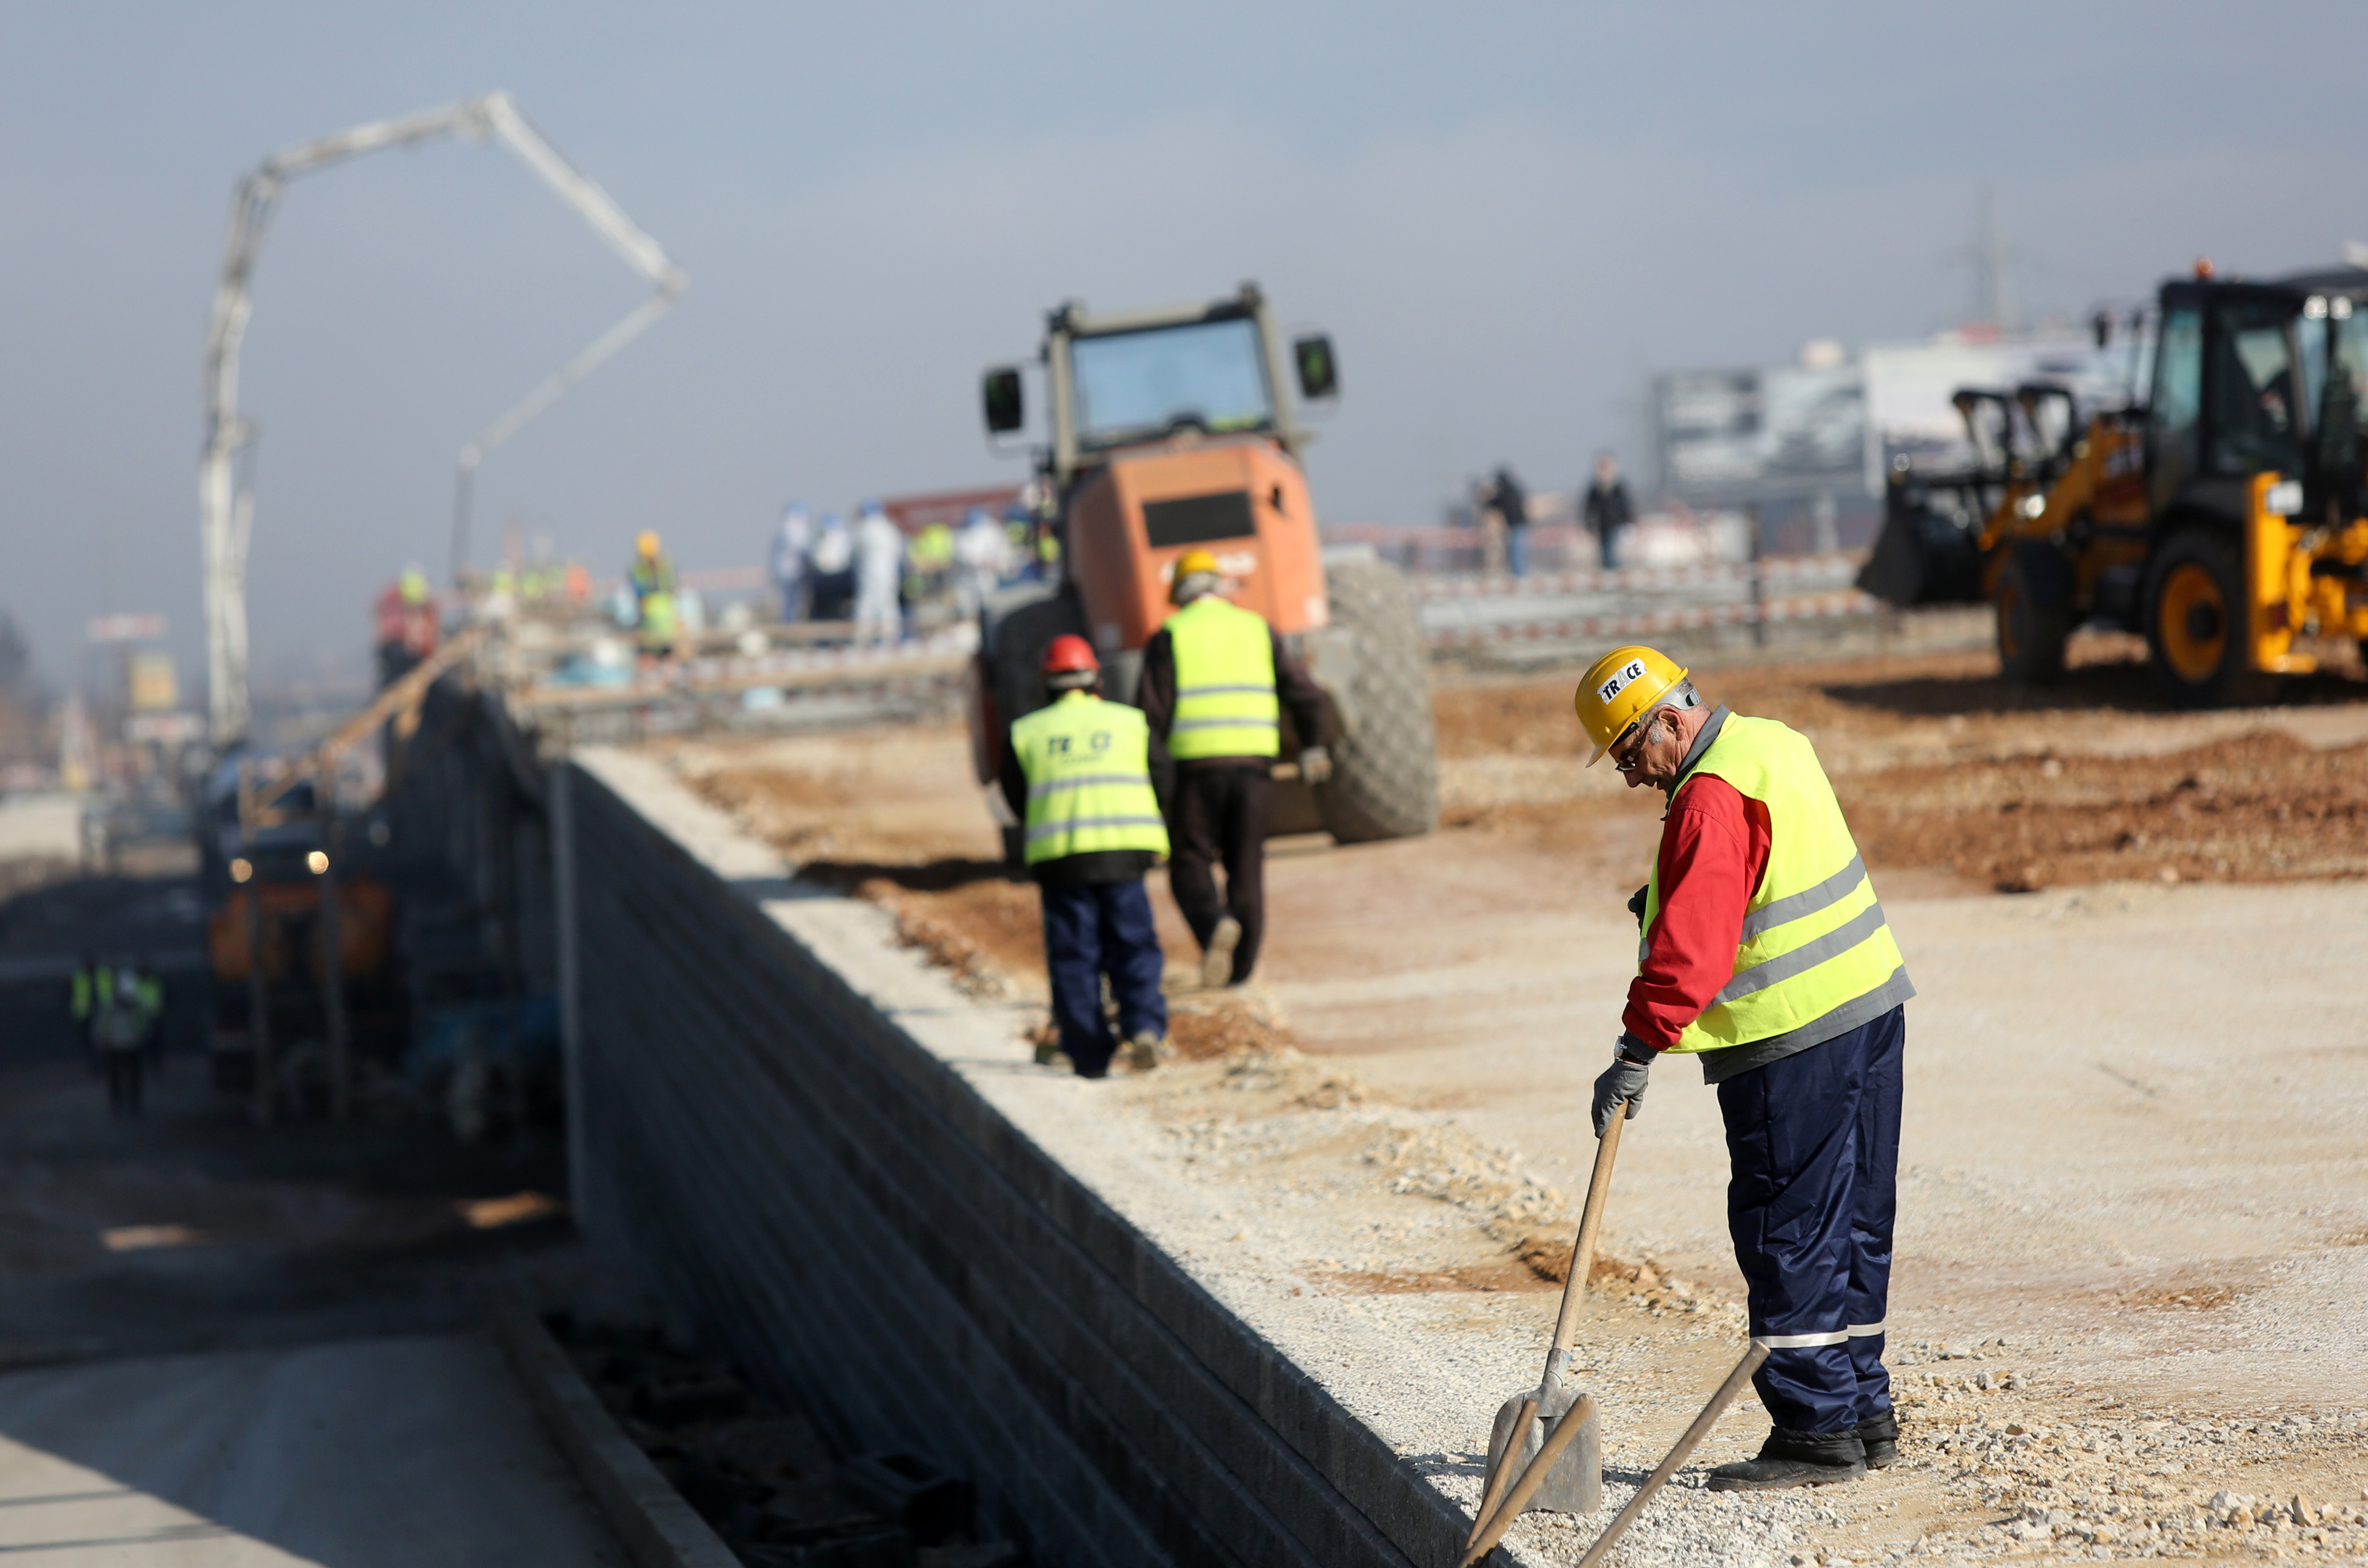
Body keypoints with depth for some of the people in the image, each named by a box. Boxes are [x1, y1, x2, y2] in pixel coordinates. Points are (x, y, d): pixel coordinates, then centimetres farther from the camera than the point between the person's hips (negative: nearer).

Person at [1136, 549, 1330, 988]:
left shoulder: (1169, 636, 2)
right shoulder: (1257, 629, 11)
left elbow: (1151, 711, -7)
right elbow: (1304, 694, 7)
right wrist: (1312, 747, 22)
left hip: (1198, 766, -3)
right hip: (1254, 761, 3)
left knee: (1192, 864, 5)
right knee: (1246, 865, 11)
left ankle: (1215, 924, -25)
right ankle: (1242, 965, 10)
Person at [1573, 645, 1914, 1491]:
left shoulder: (1712, 799, -18)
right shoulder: (1774, 745, 12)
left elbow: (1690, 949, -23)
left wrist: (1637, 1053, -20)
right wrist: (1668, 896, 13)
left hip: (1793, 1042, -10)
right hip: (1868, 1008, 10)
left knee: (1788, 1235, -4)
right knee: (1852, 1223, 14)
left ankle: (1817, 1428, -2)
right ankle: (1864, 1412, 21)